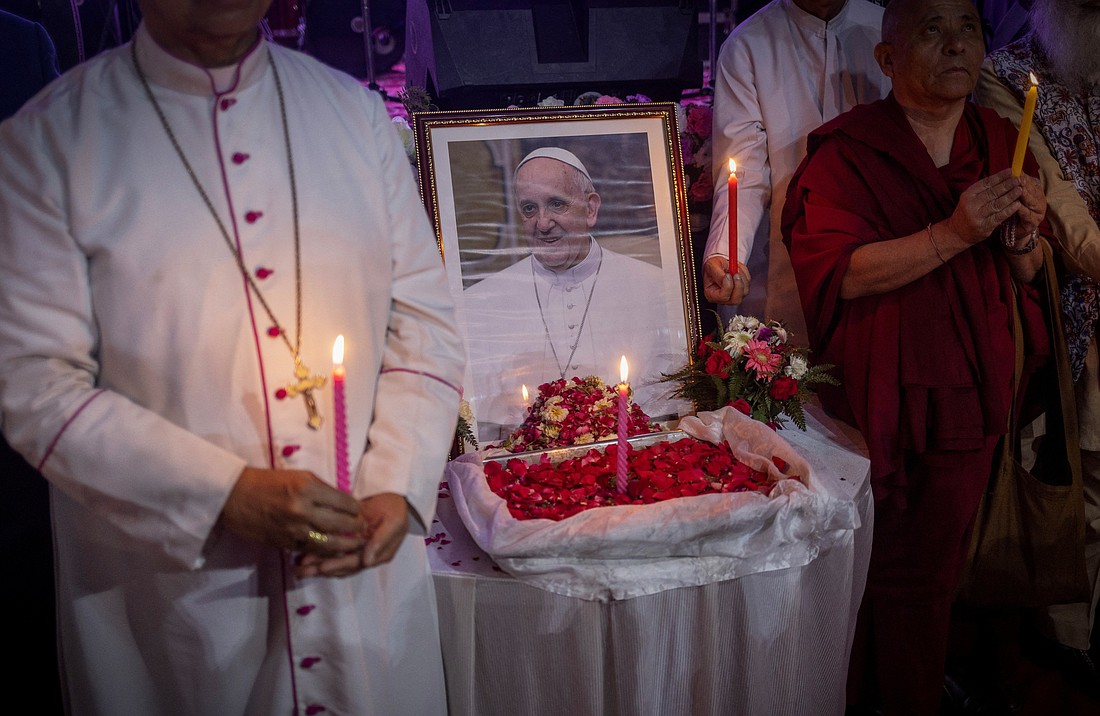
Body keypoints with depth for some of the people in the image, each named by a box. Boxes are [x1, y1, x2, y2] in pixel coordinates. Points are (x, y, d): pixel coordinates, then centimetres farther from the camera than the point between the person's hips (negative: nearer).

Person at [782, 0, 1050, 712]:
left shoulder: (1000, 141, 9)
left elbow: (1027, 274, 15)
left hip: (962, 399, 5)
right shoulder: (847, 149, -9)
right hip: (870, 403, -4)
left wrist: (1025, 236, -7)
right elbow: (836, 273, -19)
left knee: (931, 571, 14)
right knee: (861, 568, 5)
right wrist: (954, 233, -24)